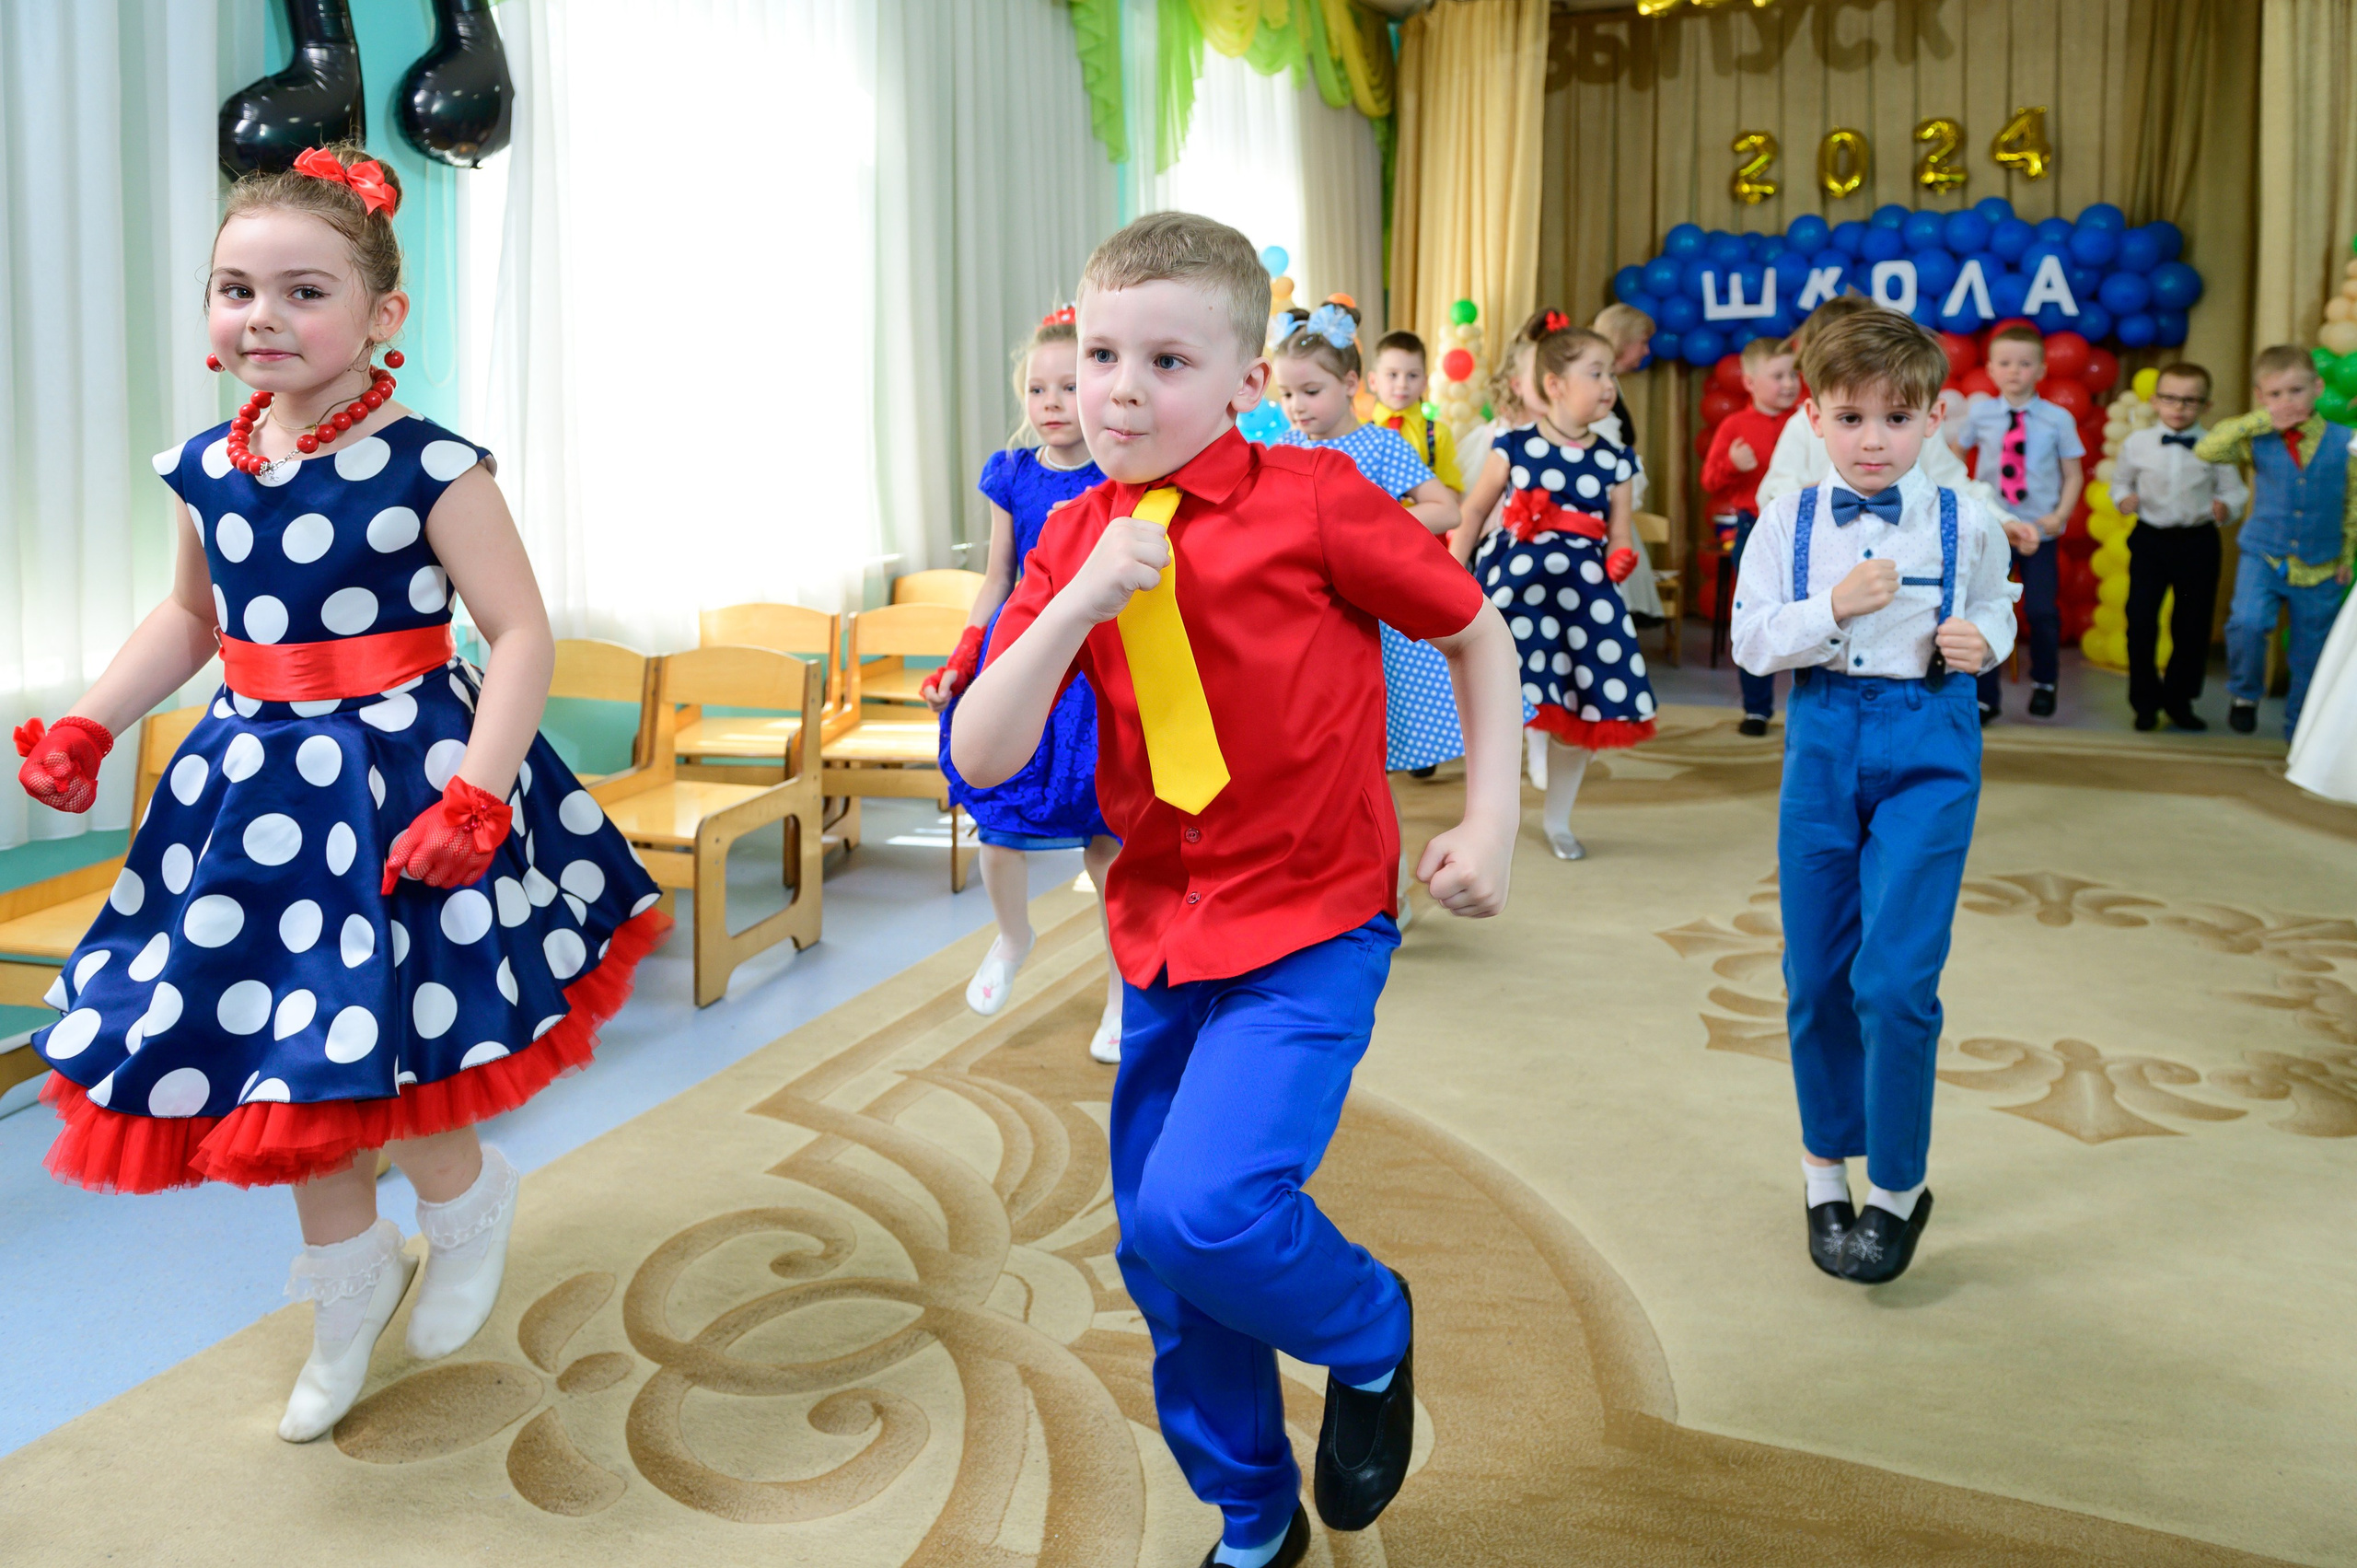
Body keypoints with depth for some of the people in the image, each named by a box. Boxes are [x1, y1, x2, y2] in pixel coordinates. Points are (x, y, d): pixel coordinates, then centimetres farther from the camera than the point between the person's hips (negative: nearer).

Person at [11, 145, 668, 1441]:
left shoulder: (428, 469, -14)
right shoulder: (206, 470, 4)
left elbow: (521, 631, -15)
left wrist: (478, 794, -23)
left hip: (401, 778, -6)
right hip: (258, 784, 6)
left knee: (359, 1063, -6)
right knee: (285, 1070, 15)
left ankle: (469, 1200, 30)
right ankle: (348, 1297, 38)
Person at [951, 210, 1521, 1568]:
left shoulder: (1317, 502, -10)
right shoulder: (1076, 541, 2)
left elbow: (1480, 636, 2)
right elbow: (982, 759, -6)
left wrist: (1491, 820, -4)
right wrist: (1080, 601, -18)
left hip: (1309, 933, -5)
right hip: (1161, 936, 5)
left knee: (1203, 1208, -24)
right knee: (1163, 1264, 12)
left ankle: (1373, 1337, 13)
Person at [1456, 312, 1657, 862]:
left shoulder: (1613, 461, 6)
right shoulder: (1514, 447, -2)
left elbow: (1619, 536, 9)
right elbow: (1472, 511, 6)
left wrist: (1621, 558, -11)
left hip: (1582, 590, 3)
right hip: (1515, 585, -3)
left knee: (1582, 708, 8)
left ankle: (1557, 819, 28)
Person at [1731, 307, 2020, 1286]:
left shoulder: (1964, 522, 1)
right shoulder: (1787, 524, 1)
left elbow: (1996, 604, 17)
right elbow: (1751, 643, -2)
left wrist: (1985, 641, -4)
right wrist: (1834, 607, -16)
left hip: (1928, 745, -1)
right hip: (1823, 741, 2)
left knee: (1895, 978, -12)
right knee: (1816, 975, 8)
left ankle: (1898, 1191, 9)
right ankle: (1826, 1175, 28)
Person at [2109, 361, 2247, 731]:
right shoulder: (2137, 443, -1)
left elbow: (2234, 490, 2)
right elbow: (2120, 480, 11)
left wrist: (2227, 507, -19)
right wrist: (2123, 498, -10)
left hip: (2198, 543, 0)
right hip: (2149, 539, 0)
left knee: (2193, 626, 7)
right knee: (2140, 621, -2)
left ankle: (2179, 700, 24)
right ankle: (2145, 701, 14)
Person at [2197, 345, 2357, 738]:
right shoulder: (2257, 441, -4)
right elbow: (2205, 450, -19)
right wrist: (2261, 421, -20)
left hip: (2319, 571, 1)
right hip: (2263, 557, -1)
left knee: (2310, 657, 10)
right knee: (2248, 622, -28)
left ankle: (2300, 733, 28)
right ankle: (2245, 693, -1)